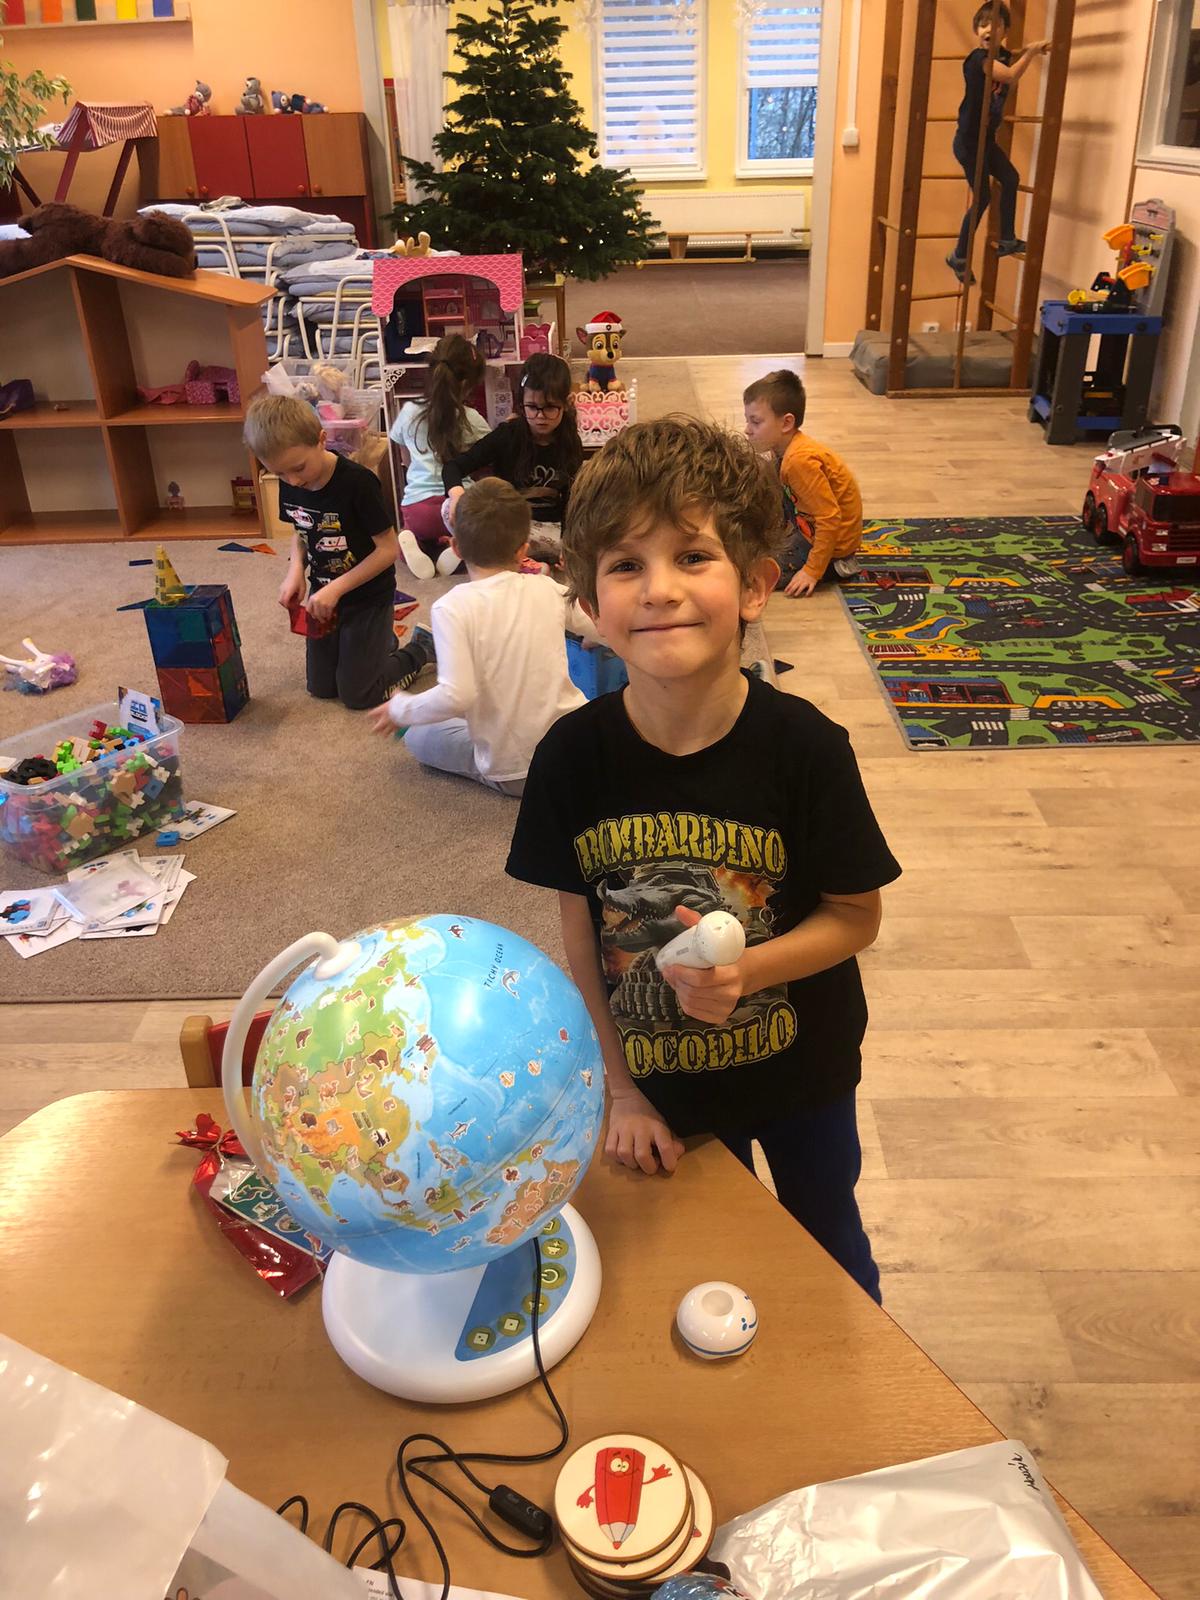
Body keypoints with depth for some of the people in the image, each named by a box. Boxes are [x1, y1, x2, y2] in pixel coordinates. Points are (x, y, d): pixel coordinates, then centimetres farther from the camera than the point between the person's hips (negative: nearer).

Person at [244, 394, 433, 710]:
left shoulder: (357, 482, -27)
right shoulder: (289, 484, -8)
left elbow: (388, 548, -23)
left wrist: (336, 588, -25)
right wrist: (295, 570, -10)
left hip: (368, 598, -6)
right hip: (324, 595, 6)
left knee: (357, 695, 1)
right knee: (321, 688, 14)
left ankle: (424, 648, 21)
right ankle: (382, 643, 35)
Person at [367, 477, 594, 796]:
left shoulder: (452, 607, -16)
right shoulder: (547, 589, -4)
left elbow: (456, 696, -23)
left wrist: (400, 709, -4)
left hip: (510, 773, -5)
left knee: (418, 735, 19)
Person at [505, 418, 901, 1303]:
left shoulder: (805, 747, -25)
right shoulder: (573, 755, -20)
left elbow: (857, 915, -13)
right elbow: (581, 933, -9)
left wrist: (747, 971, -30)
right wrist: (622, 1091, -4)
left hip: (798, 1067, 0)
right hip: (662, 1076, 1)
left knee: (825, 1233, 26)